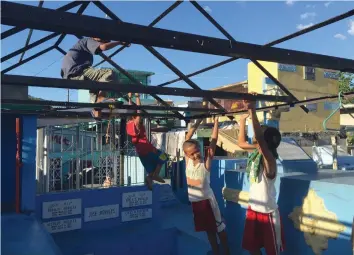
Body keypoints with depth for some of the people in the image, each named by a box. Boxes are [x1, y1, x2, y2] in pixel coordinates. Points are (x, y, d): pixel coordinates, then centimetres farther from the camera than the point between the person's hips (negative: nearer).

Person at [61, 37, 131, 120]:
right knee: (109, 73, -18)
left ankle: (96, 110, 21)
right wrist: (120, 42, -4)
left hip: (69, 75, 10)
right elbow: (104, 47, -16)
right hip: (76, 72, -10)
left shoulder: (84, 42, 31)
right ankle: (100, 98, -21)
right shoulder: (89, 40, 3)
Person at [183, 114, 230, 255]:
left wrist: (216, 120, -18)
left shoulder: (206, 161, -15)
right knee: (209, 229, 19)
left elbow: (213, 141, -18)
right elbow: (187, 138, -6)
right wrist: (199, 121, -7)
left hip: (206, 199, -4)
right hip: (193, 201, 4)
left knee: (218, 227, 10)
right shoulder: (187, 160, -6)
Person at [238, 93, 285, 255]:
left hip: (268, 213, -7)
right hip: (253, 210, 7)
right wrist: (243, 120, 9)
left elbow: (259, 137, -39)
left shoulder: (269, 158, -22)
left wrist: (252, 110, -46)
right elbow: (241, 143, 15)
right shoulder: (255, 154, 0)